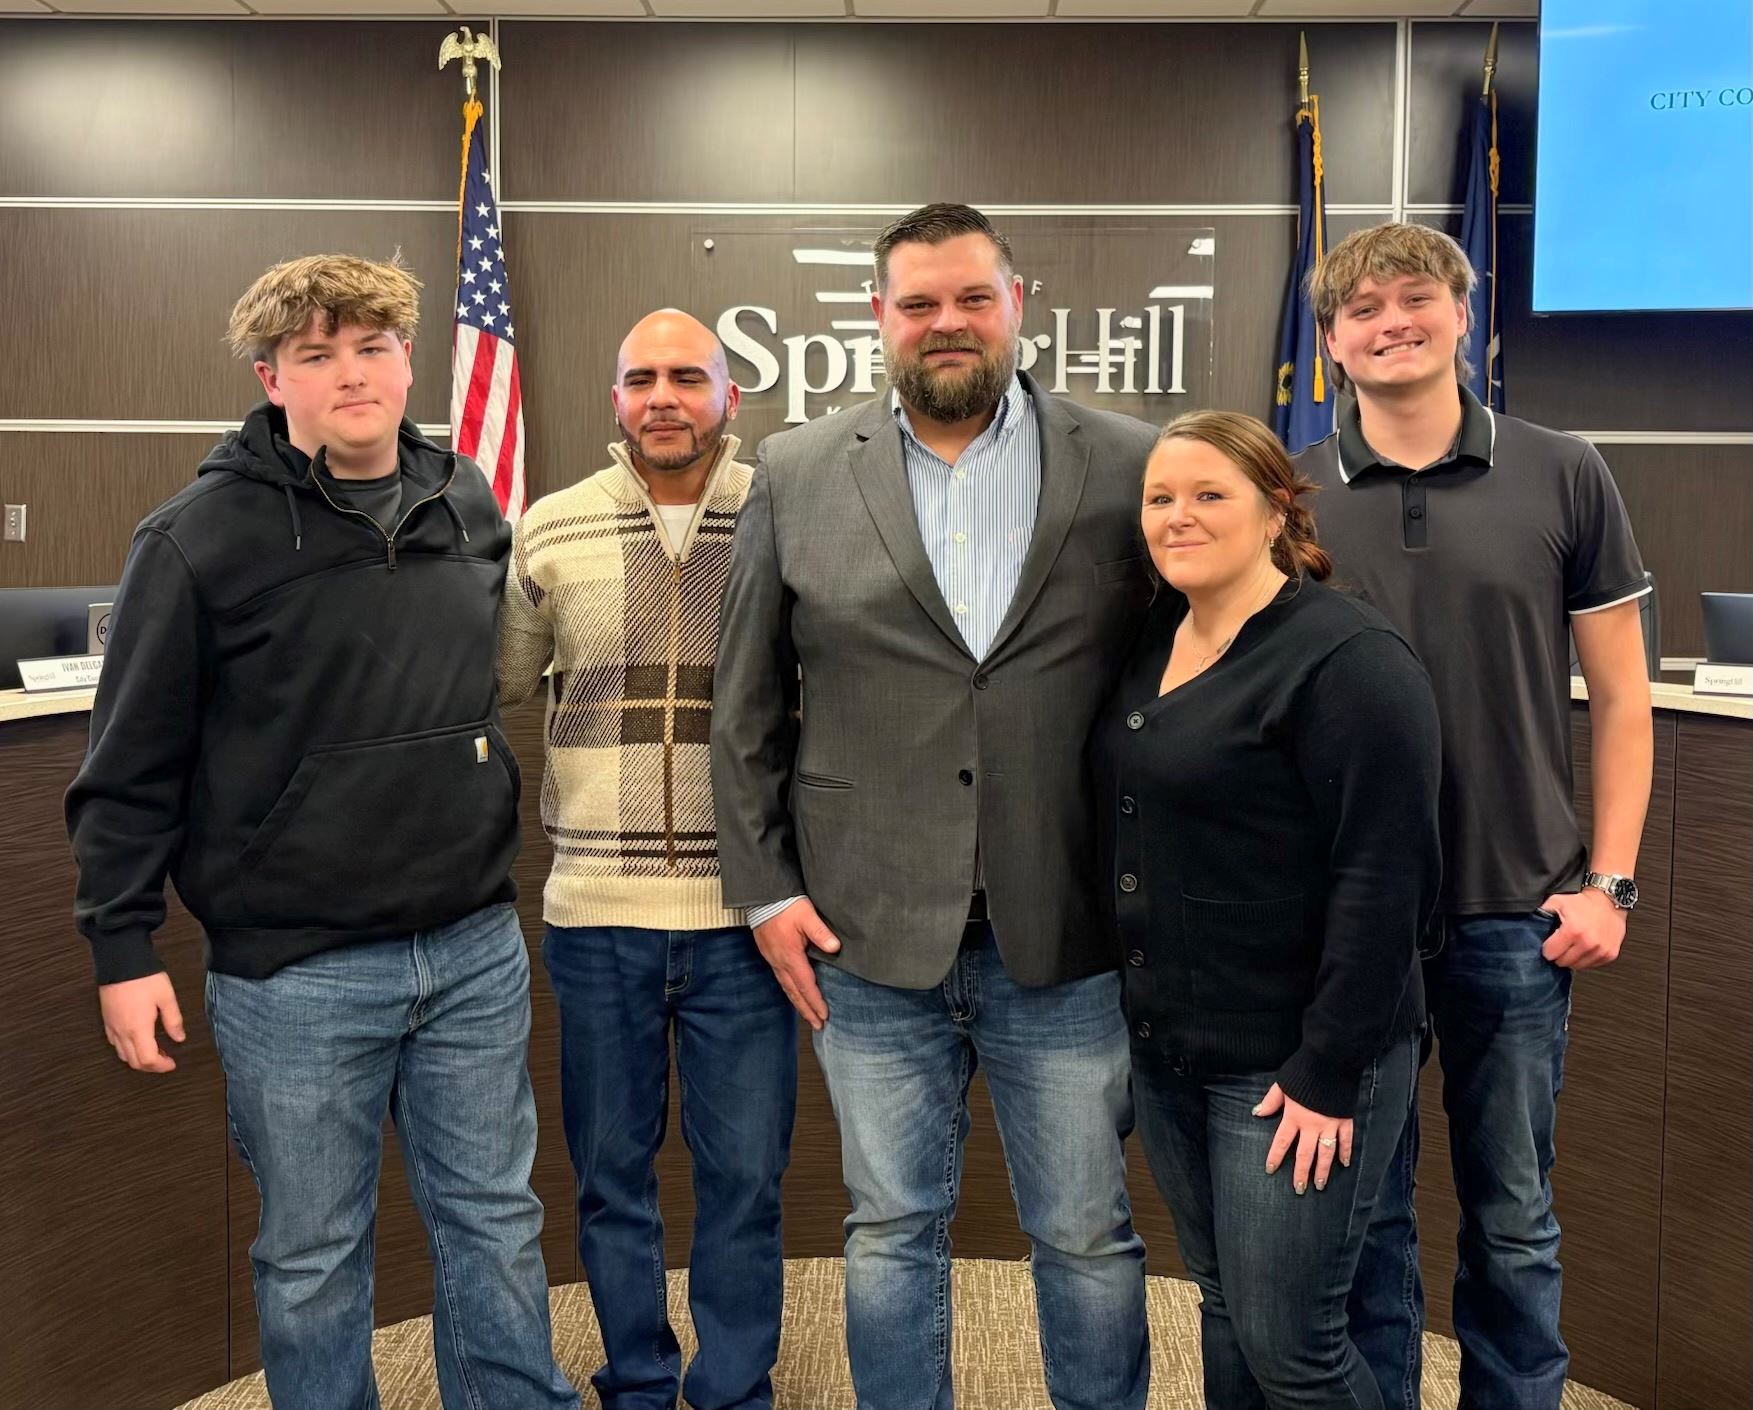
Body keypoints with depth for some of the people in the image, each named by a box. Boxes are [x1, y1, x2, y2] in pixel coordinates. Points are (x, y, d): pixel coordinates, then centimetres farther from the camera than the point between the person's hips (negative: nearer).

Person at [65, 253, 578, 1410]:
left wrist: (504, 858, 18)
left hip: (476, 949, 4)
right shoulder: (199, 537, -8)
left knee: (497, 1224, 16)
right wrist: (123, 948, -5)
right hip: (295, 969, -3)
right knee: (314, 1257, 12)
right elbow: (131, 766, -5)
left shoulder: (470, 505, 5)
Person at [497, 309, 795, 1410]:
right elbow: (493, 686, 12)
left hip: (741, 909, -1)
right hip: (597, 908, 2)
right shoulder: (551, 530, 1)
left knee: (745, 1176, 10)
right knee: (611, 1173, 15)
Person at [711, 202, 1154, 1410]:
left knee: (1089, 1235, 14)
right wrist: (765, 886, 0)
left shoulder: (1129, 466, -1)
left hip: (1067, 936, 0)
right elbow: (746, 706, 5)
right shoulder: (797, 475, 2)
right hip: (870, 936, 1)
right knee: (892, 1232, 16)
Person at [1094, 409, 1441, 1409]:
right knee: (1224, 1308, 19)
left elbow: (1385, 878, -19)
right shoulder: (1154, 641, 8)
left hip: (1293, 1065, -7)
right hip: (1167, 1049, 7)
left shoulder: (1347, 659, -16)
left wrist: (1329, 1072, -19)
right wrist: (1143, 1015, 13)